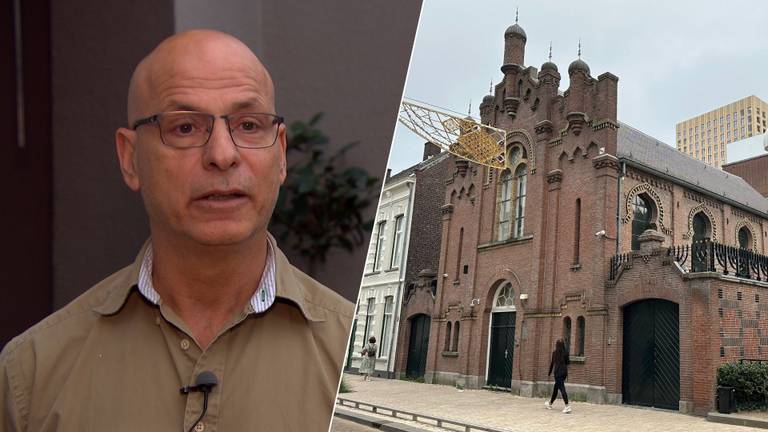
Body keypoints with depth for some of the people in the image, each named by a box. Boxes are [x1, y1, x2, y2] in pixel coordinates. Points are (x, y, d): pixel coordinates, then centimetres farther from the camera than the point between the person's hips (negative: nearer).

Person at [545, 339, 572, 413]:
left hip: (557, 371, -5)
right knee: (556, 387, 19)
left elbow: (552, 363, -3)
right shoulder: (566, 352, 2)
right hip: (564, 371, 5)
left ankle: (567, 406, -21)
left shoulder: (555, 352, -6)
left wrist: (549, 372, 6)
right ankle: (550, 403, 32)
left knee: (562, 388, -8)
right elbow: (568, 362, 1)